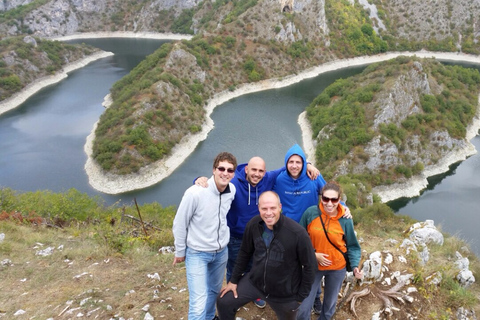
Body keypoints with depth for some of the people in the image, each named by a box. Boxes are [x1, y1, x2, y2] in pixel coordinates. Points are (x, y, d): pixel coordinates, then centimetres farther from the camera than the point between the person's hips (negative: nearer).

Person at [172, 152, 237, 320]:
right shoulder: (195, 192, -26)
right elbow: (179, 224, -13)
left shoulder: (232, 190, -10)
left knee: (214, 290, 25)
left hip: (221, 252, 5)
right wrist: (180, 252, -4)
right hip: (197, 253, -5)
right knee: (198, 304, -7)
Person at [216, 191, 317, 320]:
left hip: (285, 293, -3)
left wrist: (301, 296, -7)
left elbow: (310, 265, -14)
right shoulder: (253, 224, -13)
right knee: (224, 302, 2)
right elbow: (245, 253, 3)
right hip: (254, 281, 3)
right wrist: (234, 280, 7)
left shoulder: (297, 232, -26)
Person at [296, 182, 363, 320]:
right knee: (303, 309, 5)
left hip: (337, 268, 1)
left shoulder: (345, 220, -16)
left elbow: (352, 246, -6)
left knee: (330, 303, 23)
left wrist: (355, 266, -20)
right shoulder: (310, 212, -17)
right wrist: (313, 254, -15)